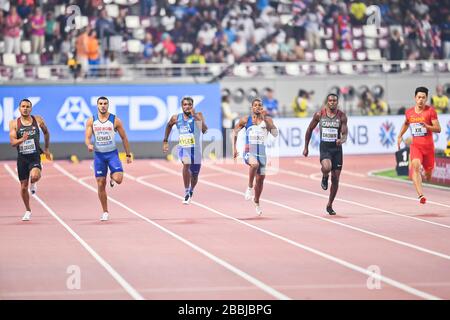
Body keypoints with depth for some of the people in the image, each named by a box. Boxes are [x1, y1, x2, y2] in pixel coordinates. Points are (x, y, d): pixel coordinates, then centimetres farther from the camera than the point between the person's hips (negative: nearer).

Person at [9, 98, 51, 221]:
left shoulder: (38, 120, 0)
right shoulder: (14, 123, -4)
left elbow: (46, 132, 19)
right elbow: (12, 142, -11)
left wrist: (46, 149, 21)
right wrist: (22, 140, -31)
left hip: (35, 156, -1)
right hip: (22, 157, 1)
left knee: (35, 176, -31)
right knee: (23, 187, 7)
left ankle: (33, 184, 7)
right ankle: (28, 211, 28)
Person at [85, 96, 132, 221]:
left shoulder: (115, 120, -4)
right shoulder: (91, 121, -1)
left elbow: (124, 138, 3)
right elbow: (87, 138, -5)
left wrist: (128, 155, 5)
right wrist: (89, 145, -28)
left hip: (112, 153, -1)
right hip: (98, 155, 1)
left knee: (118, 179, -21)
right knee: (101, 185, 2)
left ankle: (112, 177, 18)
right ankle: (105, 212, 15)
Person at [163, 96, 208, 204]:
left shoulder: (198, 116, -10)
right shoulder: (176, 118, -1)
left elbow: (205, 130, -25)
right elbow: (169, 126, 21)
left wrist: (195, 116, -32)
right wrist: (165, 141, 19)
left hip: (195, 148, 0)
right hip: (183, 147, 0)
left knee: (194, 175, 13)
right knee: (186, 165, -31)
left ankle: (191, 191, 44)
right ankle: (186, 193, -24)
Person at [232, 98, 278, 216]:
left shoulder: (267, 120, 3)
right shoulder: (245, 120, 1)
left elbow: (275, 133, -10)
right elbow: (235, 132, 13)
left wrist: (265, 119, -15)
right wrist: (234, 148, 6)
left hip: (262, 153, 3)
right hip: (249, 152, -3)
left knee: (260, 179, 9)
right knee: (254, 164, -37)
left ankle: (256, 202, 31)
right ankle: (250, 187, -19)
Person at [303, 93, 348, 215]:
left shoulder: (342, 116, -2)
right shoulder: (319, 115, -2)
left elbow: (345, 134, -6)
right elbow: (310, 130, 9)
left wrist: (342, 140, -30)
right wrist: (306, 147, 10)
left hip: (337, 148, 2)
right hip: (324, 147, -2)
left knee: (335, 179, 5)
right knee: (326, 167, -34)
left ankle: (329, 205, 21)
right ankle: (324, 178, 5)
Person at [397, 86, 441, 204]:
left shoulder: (431, 111, -7)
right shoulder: (409, 112, 4)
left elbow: (438, 129, -10)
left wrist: (427, 126, -27)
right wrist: (400, 136, 23)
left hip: (428, 146, -1)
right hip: (415, 145, 1)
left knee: (428, 175, 11)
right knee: (415, 166, -27)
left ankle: (426, 173, 53)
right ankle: (421, 195, -35)